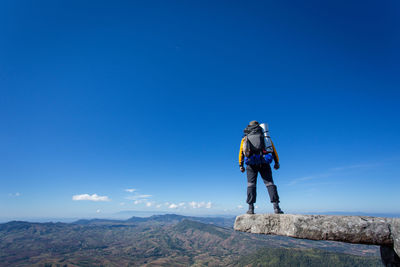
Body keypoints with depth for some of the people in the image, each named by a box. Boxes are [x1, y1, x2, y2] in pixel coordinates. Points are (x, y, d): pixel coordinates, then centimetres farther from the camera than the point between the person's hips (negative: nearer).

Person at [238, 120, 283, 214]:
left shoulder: (245, 138, 17)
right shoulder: (265, 137, 18)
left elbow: (241, 152, 9)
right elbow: (273, 150, 11)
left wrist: (241, 165, 10)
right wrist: (277, 162, 12)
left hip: (251, 164, 0)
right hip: (264, 163, 0)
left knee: (251, 184, 3)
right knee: (269, 183, 2)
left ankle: (251, 208, -2)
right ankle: (276, 207, -5)